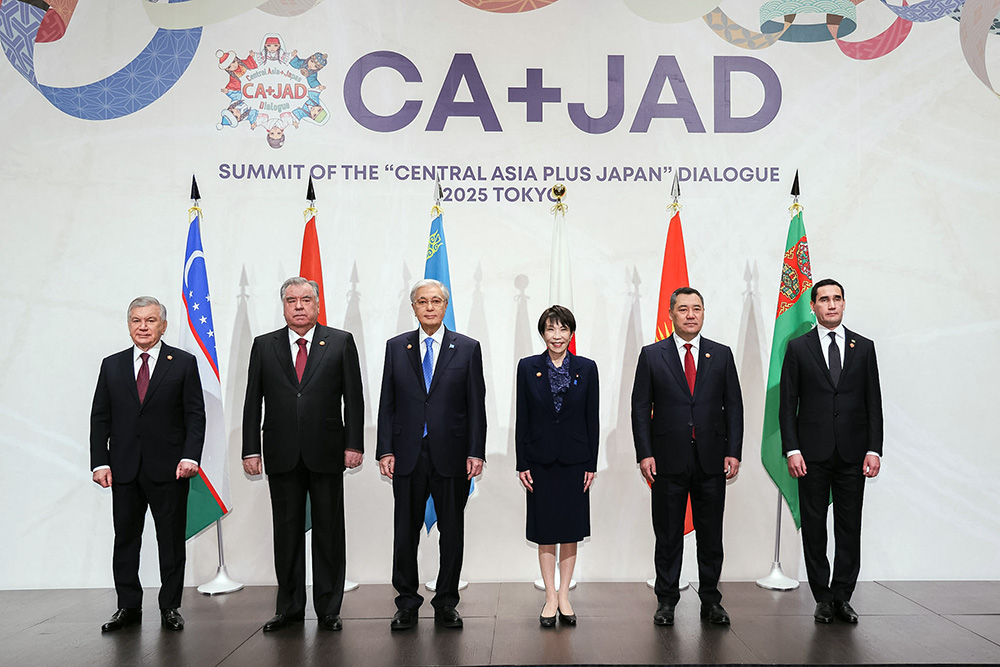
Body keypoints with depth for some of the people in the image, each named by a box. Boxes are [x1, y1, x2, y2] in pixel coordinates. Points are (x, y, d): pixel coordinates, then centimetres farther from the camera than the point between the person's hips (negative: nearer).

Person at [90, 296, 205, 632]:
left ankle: (170, 607, 15)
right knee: (125, 539, 9)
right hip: (124, 469, 3)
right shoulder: (112, 365, 10)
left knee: (171, 540, 4)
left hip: (168, 468, -2)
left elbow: (195, 415, -1)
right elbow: (100, 418, 8)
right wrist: (100, 462, -1)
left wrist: (190, 456, -13)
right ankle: (128, 607, 20)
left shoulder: (184, 363, 3)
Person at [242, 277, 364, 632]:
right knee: (286, 532, 8)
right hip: (282, 456, 2)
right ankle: (289, 607, 21)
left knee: (329, 531, 5)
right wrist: (251, 450, 1)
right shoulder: (264, 346, 8)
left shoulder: (341, 342, 4)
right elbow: (253, 402, 7)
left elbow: (353, 398, 1)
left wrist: (354, 444, -6)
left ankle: (328, 608, 16)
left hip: (326, 453, -1)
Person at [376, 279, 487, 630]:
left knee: (452, 532, 7)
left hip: (451, 455, -1)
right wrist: (385, 450, -2)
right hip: (407, 455, 1)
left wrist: (476, 452, -6)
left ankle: (446, 603, 21)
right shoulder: (396, 347, 7)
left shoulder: (467, 348, 3)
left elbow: (476, 404, 1)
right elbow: (387, 403, 6)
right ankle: (407, 603, 21)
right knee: (405, 532, 7)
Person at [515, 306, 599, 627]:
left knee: (571, 530, 8)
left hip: (575, 460, 1)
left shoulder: (586, 368, 1)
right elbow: (522, 419, 0)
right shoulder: (528, 367, 0)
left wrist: (591, 463, -1)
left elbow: (592, 418, 2)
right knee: (545, 531, 6)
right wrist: (522, 464, -4)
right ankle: (551, 597, 17)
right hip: (541, 459, 0)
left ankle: (564, 594, 21)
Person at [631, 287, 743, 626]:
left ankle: (711, 600, 22)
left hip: (712, 459, 2)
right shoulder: (651, 355, 3)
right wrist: (644, 453, -7)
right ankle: (666, 601, 19)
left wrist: (733, 452, -1)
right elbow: (640, 407, 1)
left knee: (711, 534, 9)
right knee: (668, 534, 7)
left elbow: (733, 406, 7)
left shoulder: (721, 354, 8)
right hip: (668, 459, -1)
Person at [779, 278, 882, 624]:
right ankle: (823, 598, 15)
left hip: (853, 453, 1)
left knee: (849, 526, 5)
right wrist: (792, 449, -7)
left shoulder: (864, 347, 8)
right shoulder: (798, 347, 3)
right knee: (814, 525, 4)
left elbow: (873, 402, 6)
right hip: (813, 453, -1)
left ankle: (842, 596, 16)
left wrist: (874, 449, -2)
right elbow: (787, 404, 1)